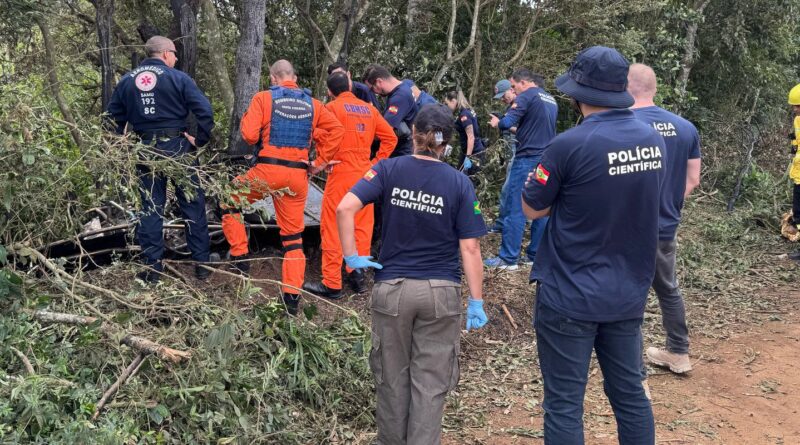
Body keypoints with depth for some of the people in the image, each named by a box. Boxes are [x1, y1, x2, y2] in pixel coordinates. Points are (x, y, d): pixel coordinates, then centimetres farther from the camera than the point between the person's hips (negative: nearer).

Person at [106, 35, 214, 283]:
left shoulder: (127, 81, 7)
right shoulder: (178, 78, -6)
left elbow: (115, 115, 12)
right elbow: (205, 110, -14)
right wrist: (200, 140, -5)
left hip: (145, 149, 3)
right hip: (177, 147, -3)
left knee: (150, 208, 10)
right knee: (193, 205, 7)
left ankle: (152, 268, 11)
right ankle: (201, 263, 11)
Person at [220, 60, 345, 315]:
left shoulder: (263, 98, 0)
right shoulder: (313, 104, 11)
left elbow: (249, 135, -8)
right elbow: (336, 130, 2)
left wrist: (246, 119, 14)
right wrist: (320, 162, 7)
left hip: (268, 170, -3)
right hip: (299, 176, 3)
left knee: (230, 201, 23)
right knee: (293, 237, 11)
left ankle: (240, 257, 17)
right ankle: (292, 297, 8)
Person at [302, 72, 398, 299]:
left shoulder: (332, 108, -4)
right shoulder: (369, 109, 11)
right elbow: (390, 138, 9)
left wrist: (323, 161, 2)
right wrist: (377, 162, 11)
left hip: (341, 172, -5)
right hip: (365, 174, 5)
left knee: (332, 227, 1)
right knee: (362, 226, 13)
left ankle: (332, 284, 3)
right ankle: (358, 276, 18)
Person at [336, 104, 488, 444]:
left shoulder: (388, 169, -4)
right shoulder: (460, 183, -5)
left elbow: (345, 208, -17)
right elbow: (469, 249, -7)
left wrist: (351, 256, -6)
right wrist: (476, 302, -2)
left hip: (392, 289, 1)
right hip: (441, 292, -1)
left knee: (393, 377, 17)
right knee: (430, 382, 7)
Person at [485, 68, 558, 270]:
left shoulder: (527, 96, -8)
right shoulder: (551, 100, 18)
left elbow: (507, 123, -17)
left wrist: (497, 123, 3)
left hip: (528, 159, -8)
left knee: (515, 209, -5)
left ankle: (508, 259, -4)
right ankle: (536, 255, 14)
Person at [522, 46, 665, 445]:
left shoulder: (570, 145, -20)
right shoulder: (654, 141, 0)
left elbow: (532, 209, -6)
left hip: (569, 295, -6)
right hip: (629, 293, 6)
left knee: (564, 403, 6)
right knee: (629, 392, 18)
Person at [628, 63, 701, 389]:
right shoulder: (685, 127, 1)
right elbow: (692, 180, 6)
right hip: (666, 228, 7)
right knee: (668, 290, 26)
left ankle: (637, 379, 7)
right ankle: (678, 353, 42)